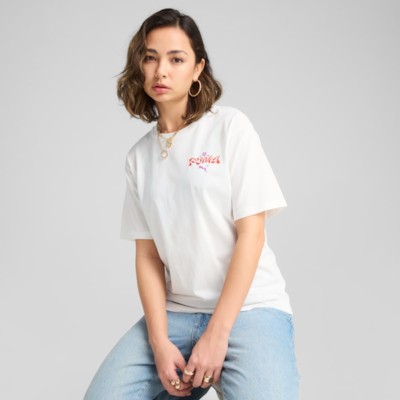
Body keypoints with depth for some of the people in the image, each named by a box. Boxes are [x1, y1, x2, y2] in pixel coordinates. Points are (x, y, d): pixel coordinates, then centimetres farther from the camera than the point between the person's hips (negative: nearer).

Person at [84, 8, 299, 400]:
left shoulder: (231, 127, -4)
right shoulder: (138, 156, 8)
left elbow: (251, 234, -8)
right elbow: (147, 253, 5)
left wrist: (217, 335, -13)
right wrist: (160, 341, -10)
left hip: (248, 306, -3)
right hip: (175, 311, 3)